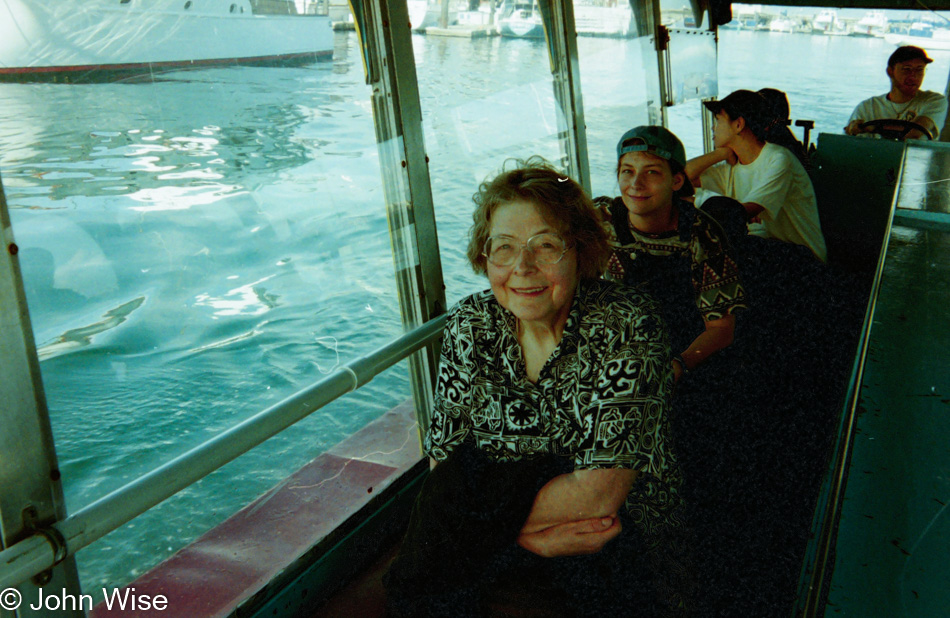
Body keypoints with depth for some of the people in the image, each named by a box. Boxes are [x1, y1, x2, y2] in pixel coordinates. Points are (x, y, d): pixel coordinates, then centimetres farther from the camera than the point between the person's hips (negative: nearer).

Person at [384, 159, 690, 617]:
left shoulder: (626, 323, -17)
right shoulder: (468, 326, -4)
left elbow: (600, 491, -22)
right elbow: (444, 465, -6)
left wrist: (486, 512, -17)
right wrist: (534, 533, -20)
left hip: (623, 541, -1)